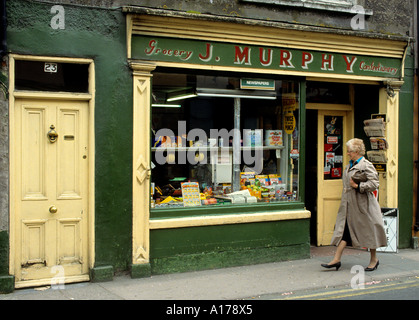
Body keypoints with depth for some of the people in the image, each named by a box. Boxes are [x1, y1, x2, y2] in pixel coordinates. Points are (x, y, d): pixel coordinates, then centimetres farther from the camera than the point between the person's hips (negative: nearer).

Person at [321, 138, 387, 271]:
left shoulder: (366, 165, -13)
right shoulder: (350, 165, 13)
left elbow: (374, 184, -19)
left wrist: (357, 186, -19)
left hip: (362, 205, -8)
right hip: (349, 204, 8)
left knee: (368, 230, 5)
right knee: (345, 229, 4)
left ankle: (374, 259, 20)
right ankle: (336, 259, 4)